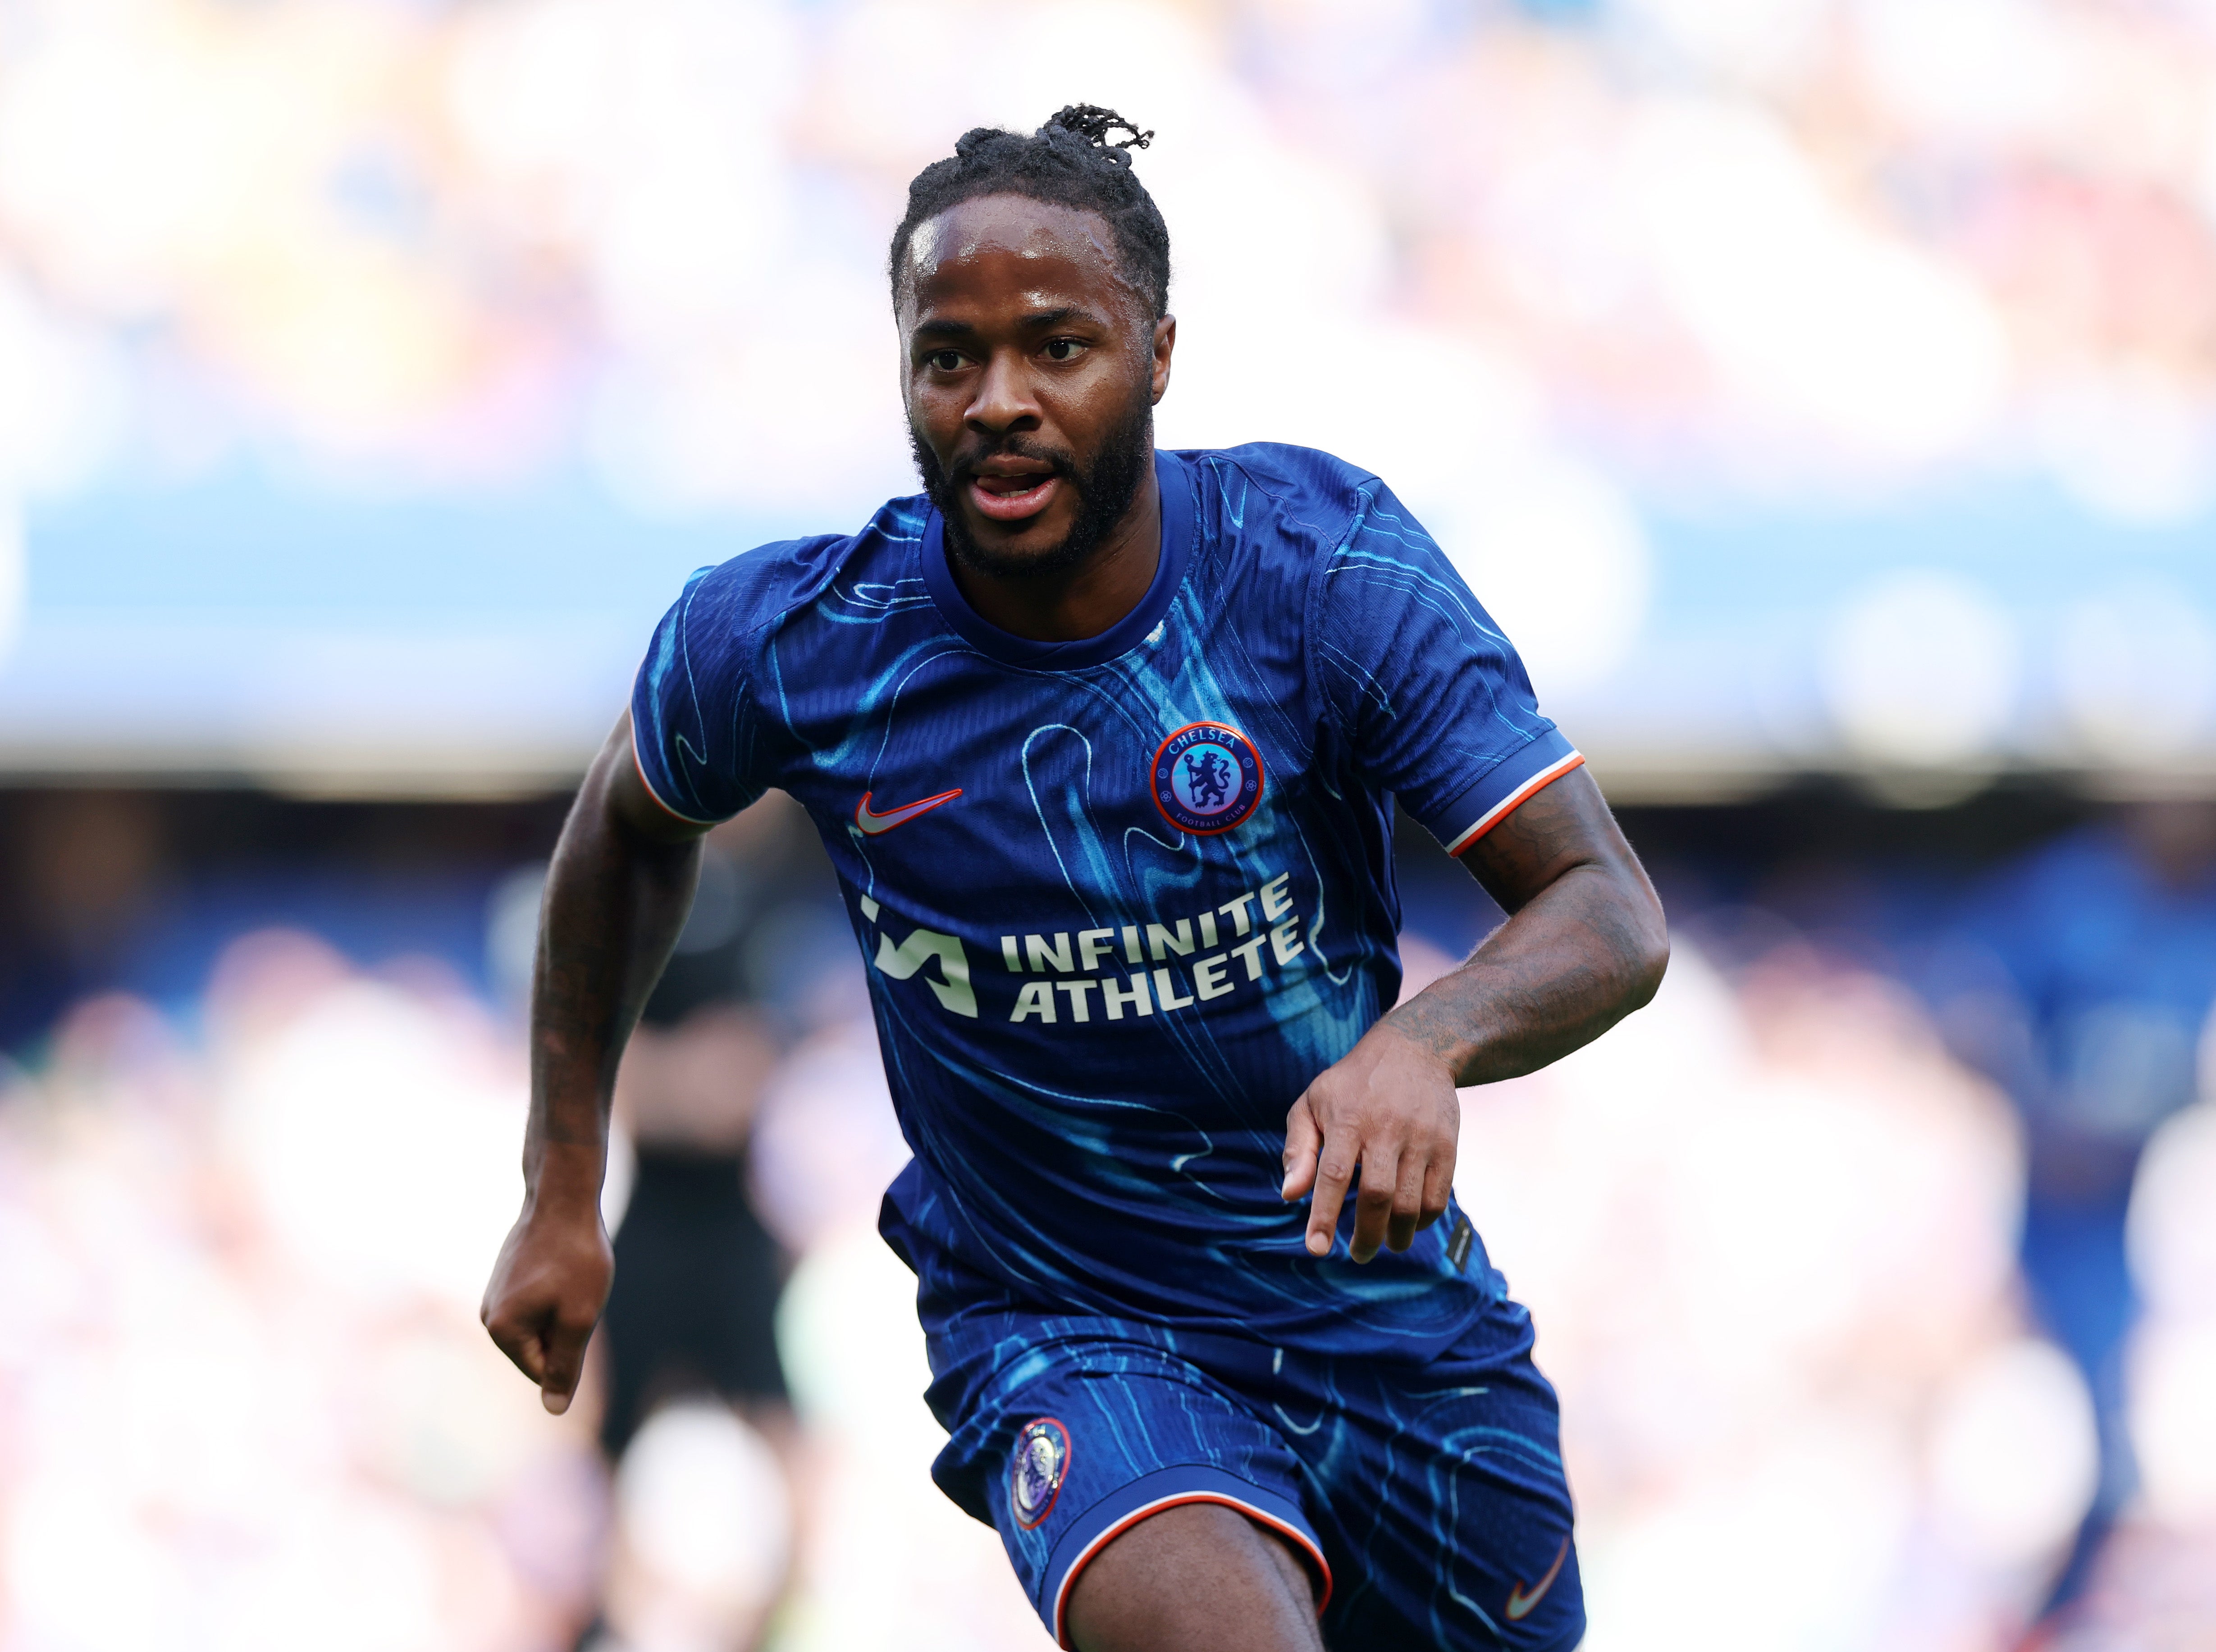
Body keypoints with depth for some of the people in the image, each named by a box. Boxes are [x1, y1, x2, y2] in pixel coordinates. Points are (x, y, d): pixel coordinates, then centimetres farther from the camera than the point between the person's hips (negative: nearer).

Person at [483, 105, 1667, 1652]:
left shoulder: (1325, 562, -14)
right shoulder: (780, 641, -12)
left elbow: (1614, 917, -17)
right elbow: (632, 826, 12)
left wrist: (1422, 1042, -38)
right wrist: (562, 1192, 13)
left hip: (1397, 1322, 2)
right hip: (1058, 1336, -2)